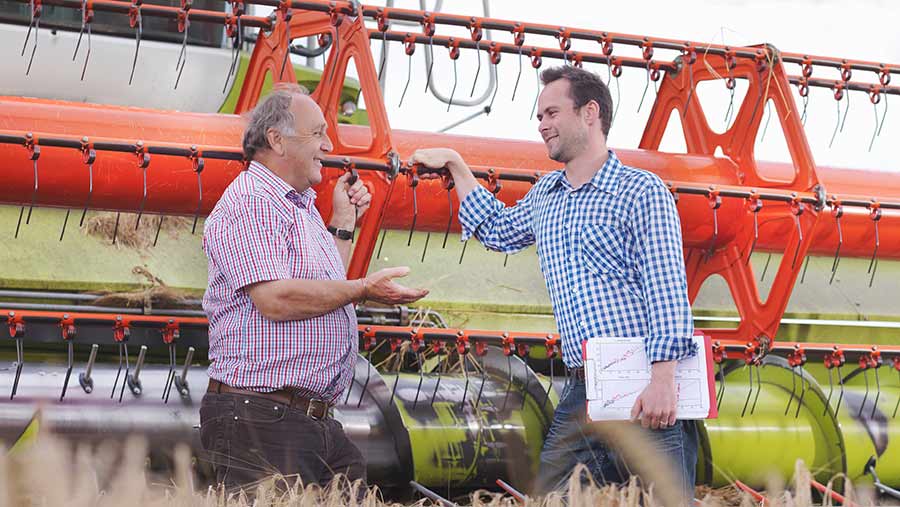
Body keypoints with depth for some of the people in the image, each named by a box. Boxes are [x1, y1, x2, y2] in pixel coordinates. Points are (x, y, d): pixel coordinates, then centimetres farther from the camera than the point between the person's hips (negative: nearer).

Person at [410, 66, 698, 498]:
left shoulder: (641, 191, -3)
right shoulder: (545, 195, 20)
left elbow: (666, 291, -11)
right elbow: (499, 231, 42)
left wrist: (662, 379, -21)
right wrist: (455, 166, 37)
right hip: (580, 393, 7)